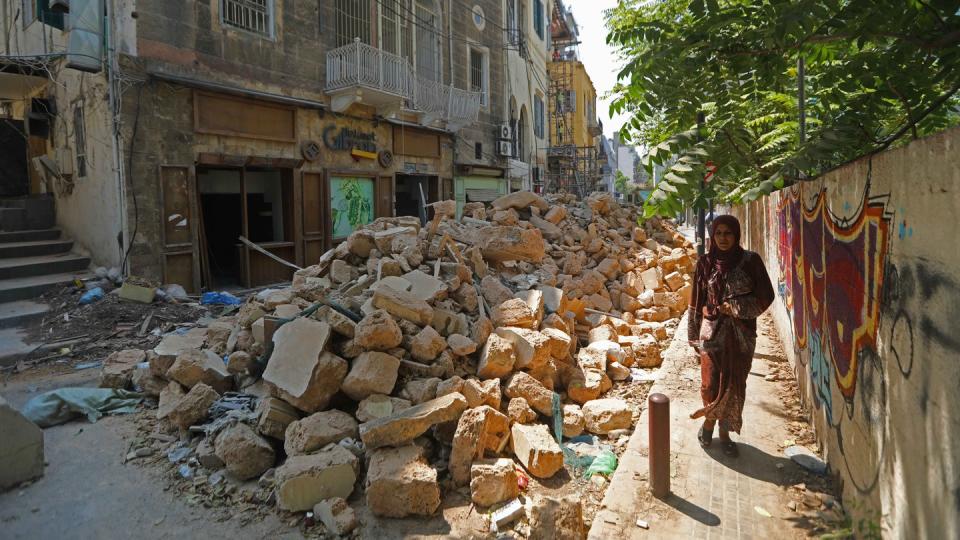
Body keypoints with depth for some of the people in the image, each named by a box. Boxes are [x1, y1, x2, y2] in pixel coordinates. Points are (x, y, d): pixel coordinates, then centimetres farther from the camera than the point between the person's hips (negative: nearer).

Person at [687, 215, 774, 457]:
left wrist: (736, 307, -14)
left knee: (735, 385, 8)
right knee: (711, 384, 2)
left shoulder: (750, 261, -3)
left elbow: (765, 296, -1)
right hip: (712, 332, 0)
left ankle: (725, 432, 25)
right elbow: (697, 302, 5)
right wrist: (694, 335, 5)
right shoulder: (705, 263, 1)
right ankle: (709, 421, 30)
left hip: (741, 334, 0)